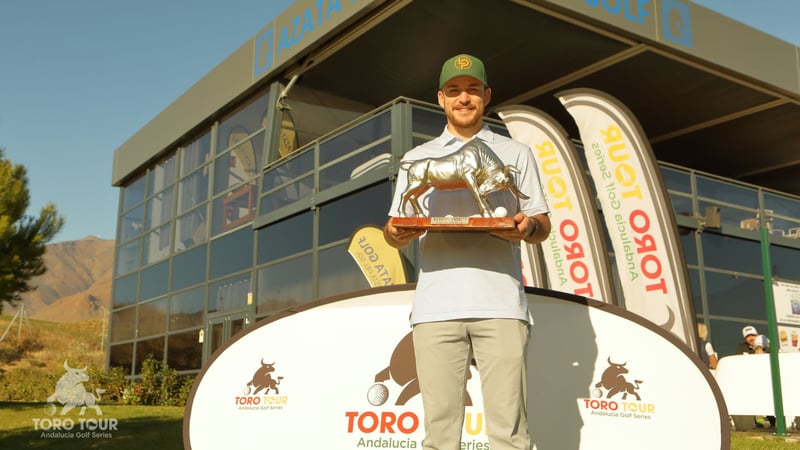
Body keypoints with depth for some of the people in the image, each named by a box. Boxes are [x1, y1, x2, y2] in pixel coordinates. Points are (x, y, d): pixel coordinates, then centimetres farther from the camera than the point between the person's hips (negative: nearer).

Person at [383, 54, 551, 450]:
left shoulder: (516, 154, 17)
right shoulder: (417, 159, 20)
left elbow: (542, 225, 15)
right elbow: (393, 229, 17)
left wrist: (527, 227, -9)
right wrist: (398, 233, -8)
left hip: (500, 305, -1)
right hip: (436, 306, 1)